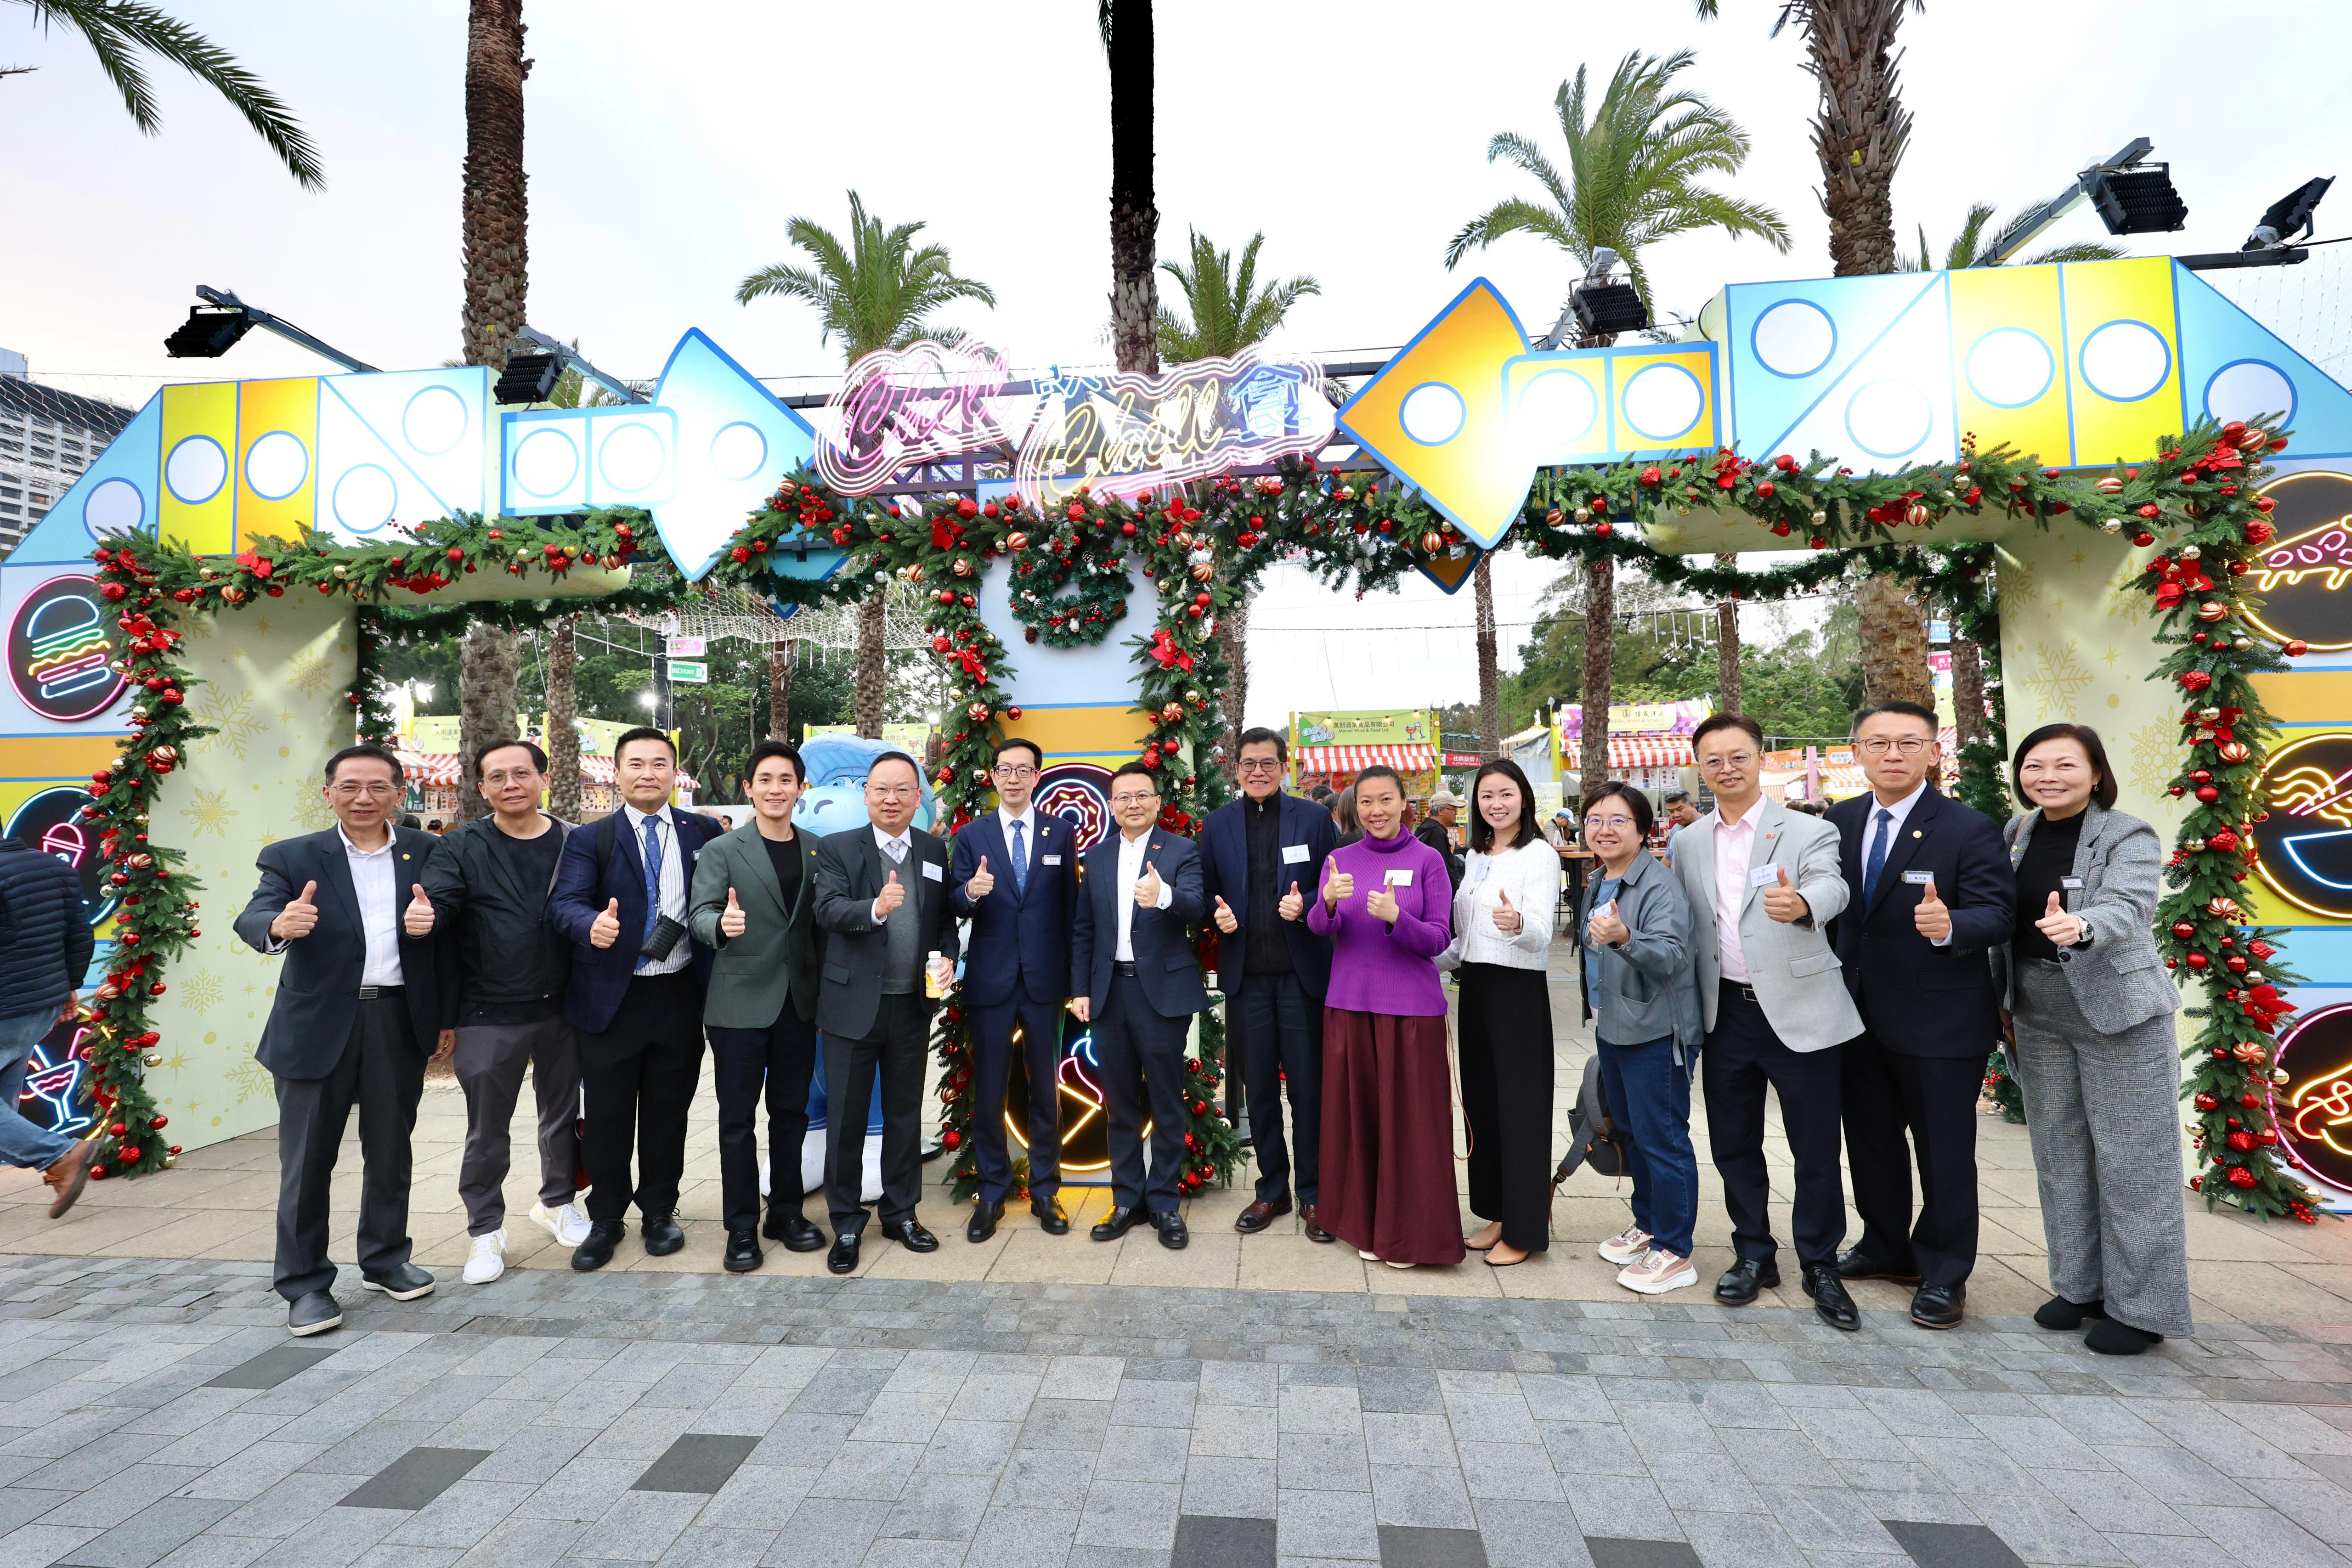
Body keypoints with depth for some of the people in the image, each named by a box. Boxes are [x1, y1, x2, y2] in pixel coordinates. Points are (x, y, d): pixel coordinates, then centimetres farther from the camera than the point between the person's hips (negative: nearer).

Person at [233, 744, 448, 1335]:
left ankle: (386, 1259, 30)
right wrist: (280, 925, -37)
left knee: (391, 1150, 14)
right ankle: (306, 1284, 19)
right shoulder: (293, 858, 1)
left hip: (400, 1021, 2)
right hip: (317, 1024, -1)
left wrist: (446, 1016, -3)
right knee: (307, 1158, 5)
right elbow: (251, 921, -13)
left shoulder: (426, 854, 4)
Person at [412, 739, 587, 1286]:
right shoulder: (461, 849, -2)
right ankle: (486, 1232, 25)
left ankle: (557, 1203, 38)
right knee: (487, 1130, 8)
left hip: (561, 1009, 2)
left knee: (563, 1113, 17)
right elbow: (436, 901, -15)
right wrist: (420, 918, -39)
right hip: (488, 1015, -1)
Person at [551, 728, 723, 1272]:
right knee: (608, 1115, 9)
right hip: (613, 999, -1)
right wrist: (592, 925, -34)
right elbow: (567, 903, -12)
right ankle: (606, 1220, 27)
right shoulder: (590, 839, 0)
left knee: (668, 1111, 12)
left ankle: (659, 1212, 29)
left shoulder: (704, 833, 5)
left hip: (680, 997, 1)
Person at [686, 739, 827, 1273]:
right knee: (738, 1118, 6)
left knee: (791, 1112, 13)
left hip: (799, 1004, 3)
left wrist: (827, 992, 3)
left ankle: (786, 1213, 28)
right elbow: (698, 913, -13)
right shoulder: (721, 850, -2)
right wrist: (721, 924, -36)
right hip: (740, 1004, -3)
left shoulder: (817, 851, 7)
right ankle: (741, 1228, 19)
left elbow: (821, 925, 8)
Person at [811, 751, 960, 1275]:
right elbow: (828, 908, -19)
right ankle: (847, 1225, 24)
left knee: (906, 1113, 15)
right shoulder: (838, 849, -4)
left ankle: (901, 1213, 32)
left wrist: (947, 957, -8)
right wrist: (876, 908, -37)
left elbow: (946, 917, 10)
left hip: (913, 1006, 3)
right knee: (847, 1118, 7)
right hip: (853, 1003, -3)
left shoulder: (935, 852, 6)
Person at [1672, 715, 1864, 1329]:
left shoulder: (1807, 832, -5)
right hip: (1726, 1013, 4)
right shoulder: (1689, 843, 7)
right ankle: (1754, 1254, 31)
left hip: (1797, 1010, -3)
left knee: (1816, 1148, 6)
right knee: (1733, 1145, 14)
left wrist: (1801, 904, -49)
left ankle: (1820, 1265, 27)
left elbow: (1831, 887, -26)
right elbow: (1684, 927, 9)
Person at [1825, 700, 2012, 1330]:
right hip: (1860, 1014, 5)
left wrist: (1949, 926, -38)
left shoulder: (1969, 829, -12)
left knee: (1944, 1152, 9)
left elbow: (1996, 912, -18)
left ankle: (1944, 1275, 26)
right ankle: (1886, 1247, 38)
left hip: (1939, 1021, -5)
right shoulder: (1840, 822, 3)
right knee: (1870, 1137, 19)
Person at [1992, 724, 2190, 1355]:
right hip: (2039, 1017, 6)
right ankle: (2081, 1285, 29)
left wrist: (2079, 925, -49)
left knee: (2130, 1160, 3)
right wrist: (2007, 998, 12)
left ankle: (2141, 1306, 17)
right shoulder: (2018, 833, 6)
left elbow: (2129, 907, -28)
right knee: (2059, 1154, 14)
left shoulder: (2129, 837, -10)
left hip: (2120, 1015, -5)